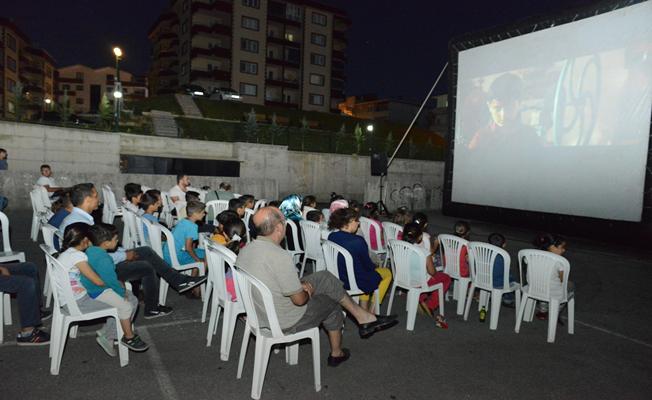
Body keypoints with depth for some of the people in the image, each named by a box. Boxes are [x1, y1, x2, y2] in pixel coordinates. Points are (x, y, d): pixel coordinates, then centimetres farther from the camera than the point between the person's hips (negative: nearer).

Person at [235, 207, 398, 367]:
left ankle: (364, 317, 23)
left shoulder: (245, 250, -6)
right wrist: (308, 292, -2)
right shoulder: (281, 257, -33)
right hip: (285, 323, -8)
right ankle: (336, 354, 42)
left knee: (325, 278, 12)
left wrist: (299, 285, 4)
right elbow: (299, 300, -25)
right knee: (332, 305, 19)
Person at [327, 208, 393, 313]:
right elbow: (368, 265, -14)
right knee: (387, 273, 19)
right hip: (355, 282, -6)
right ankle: (371, 311, 26)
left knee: (364, 269, 34)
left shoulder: (331, 237, -7)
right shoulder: (358, 241, -27)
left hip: (338, 279, 7)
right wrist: (374, 266, 10)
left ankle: (364, 308, 34)